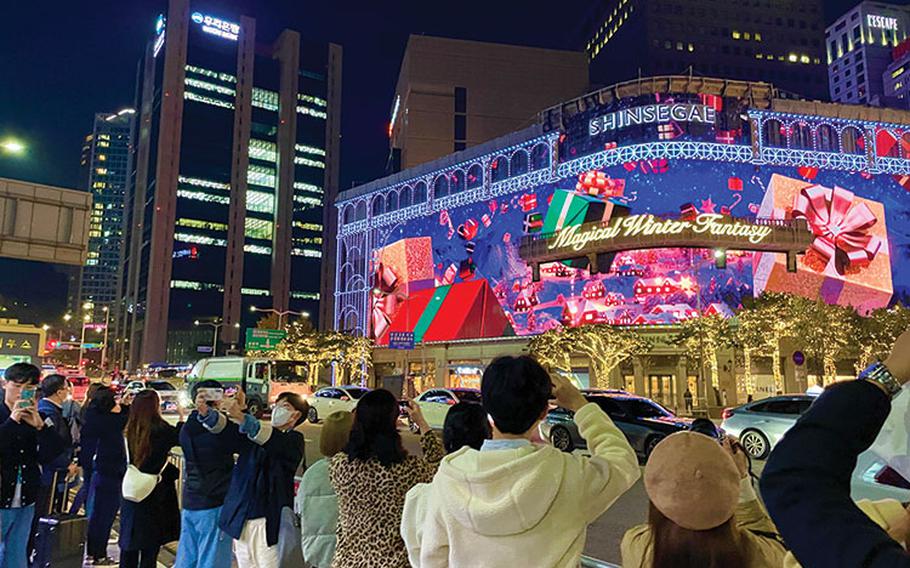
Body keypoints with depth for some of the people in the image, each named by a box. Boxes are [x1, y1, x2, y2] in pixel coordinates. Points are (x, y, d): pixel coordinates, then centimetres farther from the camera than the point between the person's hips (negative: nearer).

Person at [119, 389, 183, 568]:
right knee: (150, 546, 6)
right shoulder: (160, 429, -18)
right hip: (155, 493, -5)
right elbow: (179, 437, 1)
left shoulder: (131, 429, -2)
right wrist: (182, 416, 10)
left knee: (129, 542, 16)